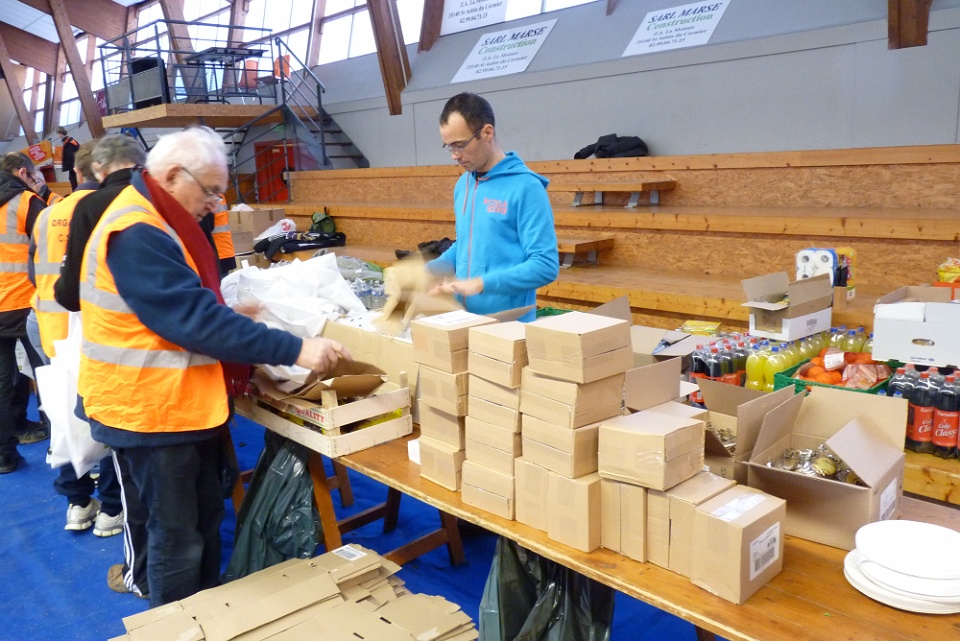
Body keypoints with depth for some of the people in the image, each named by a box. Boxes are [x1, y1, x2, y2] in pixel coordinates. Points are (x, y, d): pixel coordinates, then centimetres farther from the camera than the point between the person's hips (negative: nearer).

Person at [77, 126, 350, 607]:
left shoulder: (160, 222, 11)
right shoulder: (136, 235, -24)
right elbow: (194, 319, -30)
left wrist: (231, 320, 10)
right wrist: (294, 350, -31)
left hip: (184, 401, 10)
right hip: (151, 408, -10)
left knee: (206, 521, 20)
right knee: (178, 538, 4)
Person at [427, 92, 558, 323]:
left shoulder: (526, 187, -15)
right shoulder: (463, 184, 8)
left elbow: (545, 265, -19)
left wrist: (481, 283, -25)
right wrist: (425, 271, 5)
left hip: (508, 322, -7)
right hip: (462, 318, 7)